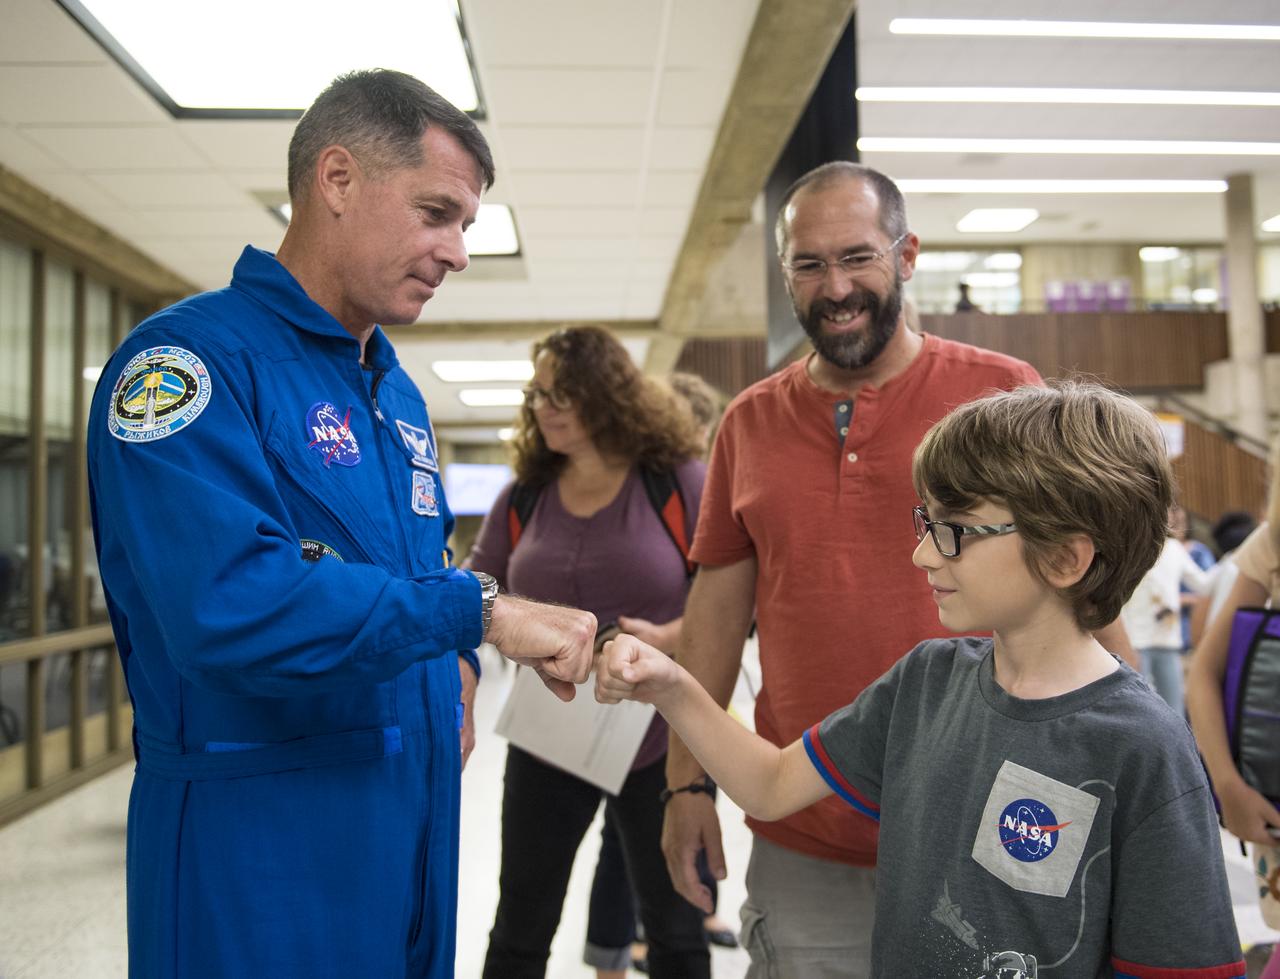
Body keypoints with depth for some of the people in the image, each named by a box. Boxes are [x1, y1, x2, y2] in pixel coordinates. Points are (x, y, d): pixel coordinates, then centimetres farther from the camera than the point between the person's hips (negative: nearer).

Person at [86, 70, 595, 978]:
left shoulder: (398, 393, 12)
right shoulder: (193, 359, -15)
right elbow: (228, 601, -29)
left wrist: (454, 666, 2)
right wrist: (478, 610, -25)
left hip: (419, 821, 8)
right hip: (262, 839, -8)